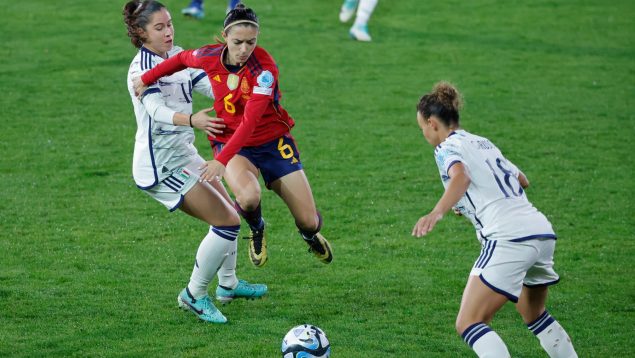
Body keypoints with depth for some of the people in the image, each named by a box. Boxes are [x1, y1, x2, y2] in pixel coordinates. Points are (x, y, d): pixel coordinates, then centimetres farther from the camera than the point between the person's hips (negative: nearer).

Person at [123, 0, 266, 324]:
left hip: (183, 154, 9)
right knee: (228, 222, -11)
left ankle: (228, 284, 42)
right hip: (161, 166, -9)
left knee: (228, 211, 22)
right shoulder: (142, 67, -19)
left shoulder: (179, 56, 7)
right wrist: (192, 120, -52)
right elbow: (157, 110, -34)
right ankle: (194, 296, 3)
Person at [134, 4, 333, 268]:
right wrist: (147, 78, 15)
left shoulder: (264, 67, -25)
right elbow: (182, 59, 12)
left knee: (309, 222, -5)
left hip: (274, 142, -1)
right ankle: (257, 231, 4)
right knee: (248, 196, -34)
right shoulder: (210, 56, -13)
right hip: (230, 141, 1)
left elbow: (250, 120, -33)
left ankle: (310, 235, 37)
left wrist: (222, 160, -41)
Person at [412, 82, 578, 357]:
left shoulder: (447, 147, 0)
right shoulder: (483, 143, 24)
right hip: (543, 232, 9)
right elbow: (522, 180, 36)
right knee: (534, 314, 29)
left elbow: (461, 176, -23)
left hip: (509, 238, -9)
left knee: (468, 324, -10)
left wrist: (436, 213, -39)